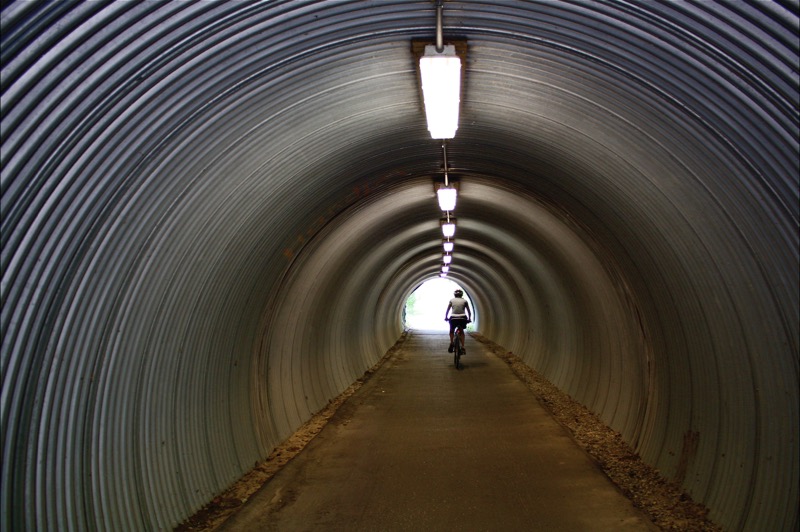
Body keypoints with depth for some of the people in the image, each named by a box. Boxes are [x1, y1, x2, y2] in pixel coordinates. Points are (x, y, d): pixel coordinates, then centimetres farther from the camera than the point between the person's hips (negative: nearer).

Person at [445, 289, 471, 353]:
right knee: (461, 331, 22)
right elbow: (469, 311, 8)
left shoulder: (452, 300, 9)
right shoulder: (464, 301, 10)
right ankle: (462, 347, 11)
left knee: (451, 331, 24)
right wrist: (469, 318, 18)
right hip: (462, 318, 1)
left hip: (453, 318, -1)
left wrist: (446, 317, 22)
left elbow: (447, 310, 9)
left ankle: (451, 344, 4)